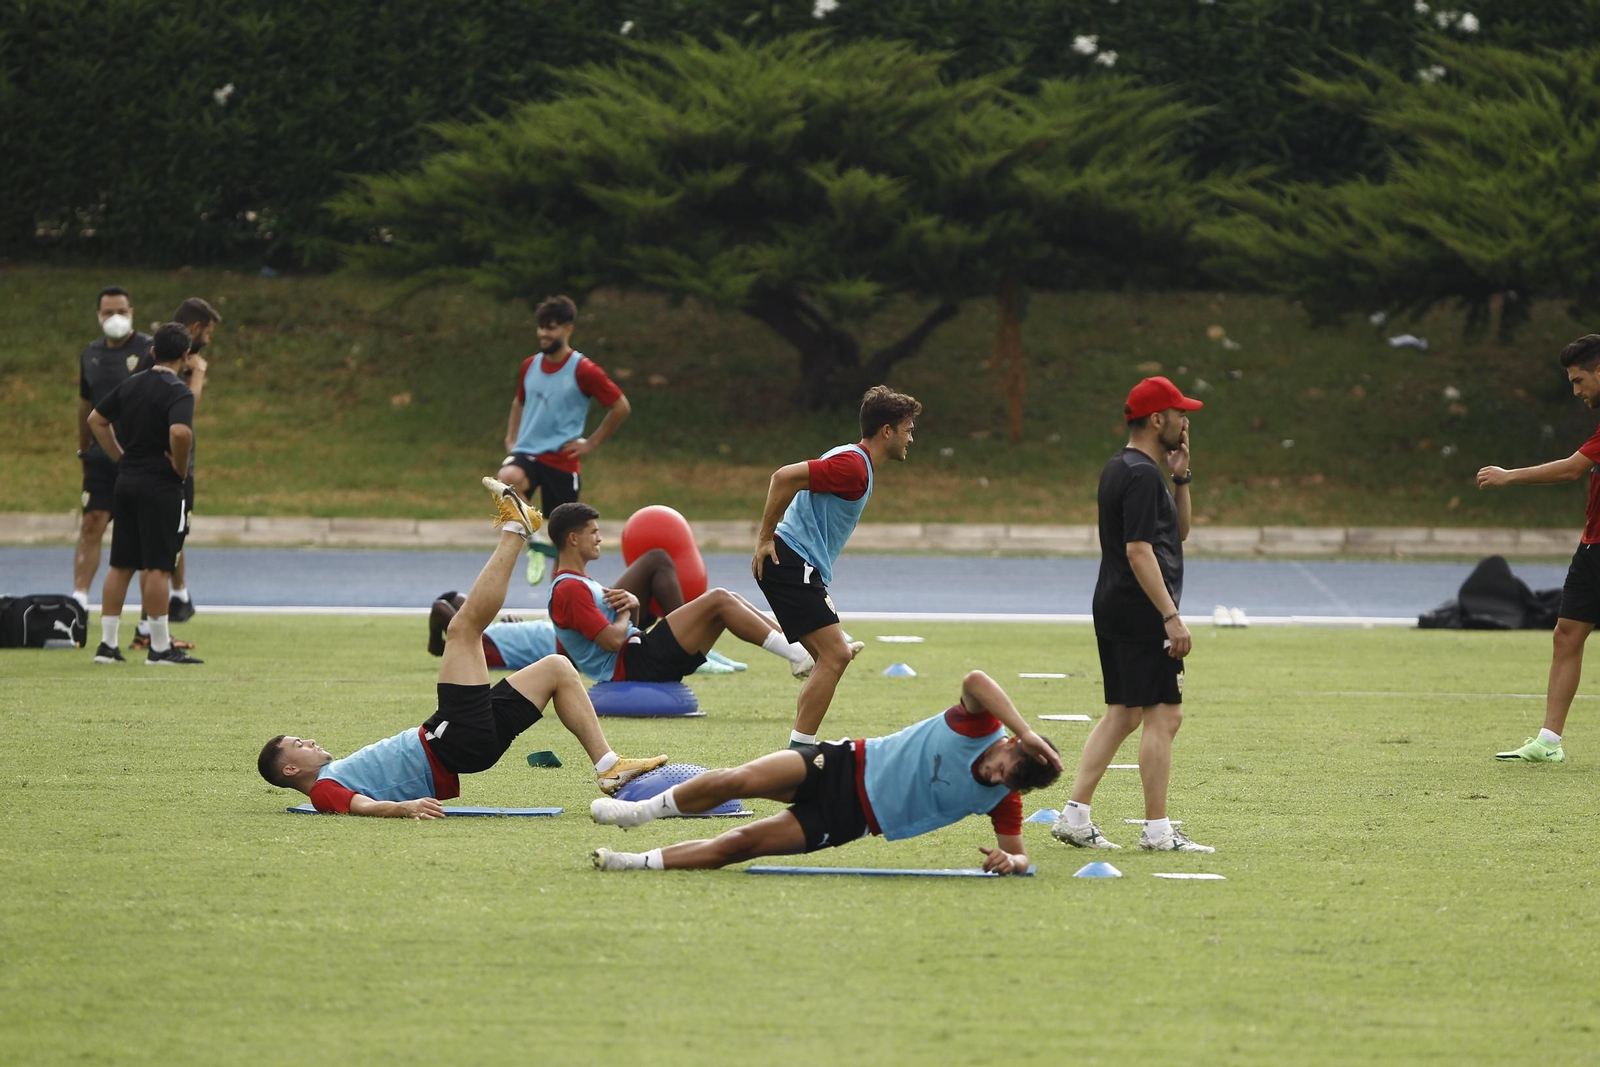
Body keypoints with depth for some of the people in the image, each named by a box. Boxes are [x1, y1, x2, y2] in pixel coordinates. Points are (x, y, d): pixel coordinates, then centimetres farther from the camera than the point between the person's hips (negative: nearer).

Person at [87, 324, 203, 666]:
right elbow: (180, 433, -31)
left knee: (120, 566, 10)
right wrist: (181, 468, -14)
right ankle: (160, 648, -1)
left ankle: (107, 644, 12)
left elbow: (96, 420, 18)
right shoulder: (178, 392, -13)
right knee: (158, 567, -4)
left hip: (126, 483, 7)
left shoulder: (131, 384, 9)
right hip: (161, 487, -7)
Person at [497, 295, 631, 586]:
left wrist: (591, 443, -2)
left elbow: (621, 407, -2)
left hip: (562, 461, -3)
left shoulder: (584, 371, -7)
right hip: (527, 453, 3)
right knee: (507, 478, -32)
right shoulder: (530, 366, 9)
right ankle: (535, 543, -18)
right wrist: (510, 439, 15)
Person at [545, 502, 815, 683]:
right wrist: (625, 611, 0)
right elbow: (613, 640, -22)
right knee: (718, 599, -14)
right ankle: (796, 654, -14)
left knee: (728, 602, 5)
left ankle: (800, 648, -1)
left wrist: (631, 604, 0)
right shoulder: (570, 589, -12)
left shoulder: (580, 583, 23)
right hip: (631, 664, -11)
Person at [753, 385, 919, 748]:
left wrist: (768, 538, 17)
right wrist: (766, 538, -17)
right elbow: (784, 477, -23)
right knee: (835, 655, -14)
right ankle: (799, 752, -15)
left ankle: (800, 750, 10)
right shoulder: (852, 465, -15)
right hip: (792, 564, -11)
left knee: (834, 656, 11)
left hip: (797, 567, 11)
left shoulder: (856, 463, 18)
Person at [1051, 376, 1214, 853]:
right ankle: (1157, 830, -7)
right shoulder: (1142, 475, -15)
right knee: (1163, 715, -7)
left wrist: (1180, 478, 12)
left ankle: (1075, 816, 9)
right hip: (1142, 613, -11)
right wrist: (1171, 616, -24)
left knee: (1122, 713, 13)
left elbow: (1179, 531, 25)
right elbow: (1138, 550, -22)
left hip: (1112, 610, 11)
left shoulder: (1118, 469, 18)